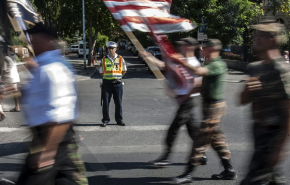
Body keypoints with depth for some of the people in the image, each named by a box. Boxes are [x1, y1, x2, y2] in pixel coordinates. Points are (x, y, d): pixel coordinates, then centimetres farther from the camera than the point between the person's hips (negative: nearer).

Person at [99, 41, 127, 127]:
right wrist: (107, 77, 8)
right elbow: (101, 72, 12)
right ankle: (105, 120, 10)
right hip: (107, 83, 0)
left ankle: (119, 120, 14)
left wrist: (117, 77, 11)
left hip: (117, 83, 0)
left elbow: (124, 70, 15)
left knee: (118, 103, 4)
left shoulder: (120, 59, 3)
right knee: (105, 103, 1)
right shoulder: (104, 60, 3)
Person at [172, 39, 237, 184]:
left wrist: (181, 62, -30)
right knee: (217, 139, 15)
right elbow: (204, 85, 24)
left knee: (201, 140, -6)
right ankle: (229, 171, 23)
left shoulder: (218, 65, -17)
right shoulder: (209, 64, 15)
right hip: (210, 105, 10)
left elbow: (198, 71, -34)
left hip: (214, 106, -10)